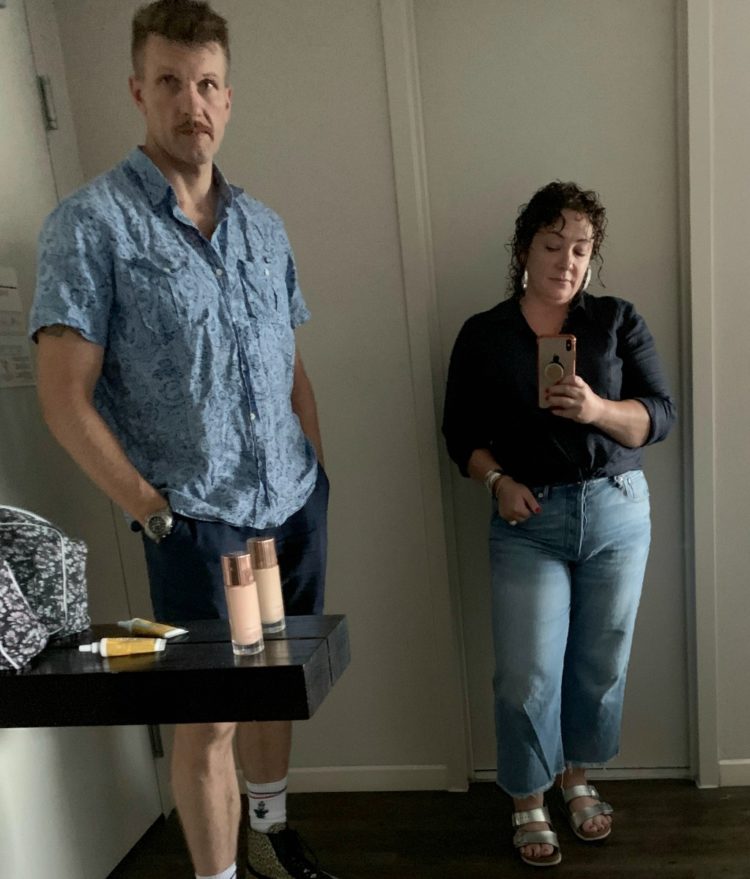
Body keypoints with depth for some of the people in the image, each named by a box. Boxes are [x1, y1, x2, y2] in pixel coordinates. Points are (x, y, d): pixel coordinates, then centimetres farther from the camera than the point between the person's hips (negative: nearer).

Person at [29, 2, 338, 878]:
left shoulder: (263, 225, 10)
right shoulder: (91, 223, -8)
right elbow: (64, 396, -11)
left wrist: (320, 478, 9)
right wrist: (154, 511, -12)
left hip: (298, 507, 6)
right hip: (198, 522, -5)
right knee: (207, 717, 6)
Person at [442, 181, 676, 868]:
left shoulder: (618, 321, 4)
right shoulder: (483, 335, 3)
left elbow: (661, 414, -2)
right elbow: (461, 431, 5)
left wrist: (598, 409, -21)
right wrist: (498, 480, -13)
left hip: (617, 513, 2)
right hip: (529, 522, -1)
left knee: (601, 662, 11)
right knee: (528, 674, -1)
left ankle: (577, 779, 36)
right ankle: (529, 804, 22)